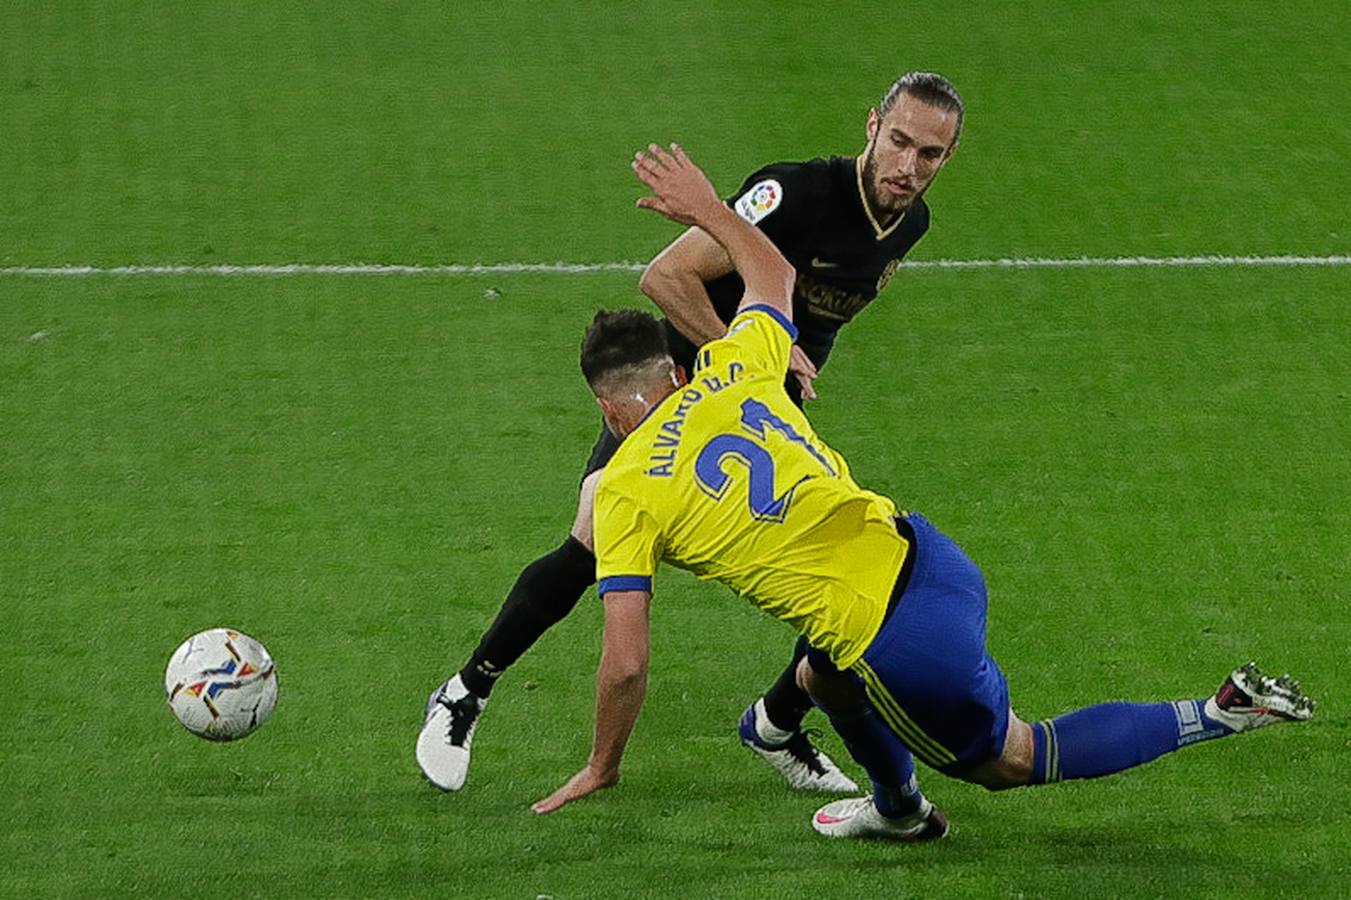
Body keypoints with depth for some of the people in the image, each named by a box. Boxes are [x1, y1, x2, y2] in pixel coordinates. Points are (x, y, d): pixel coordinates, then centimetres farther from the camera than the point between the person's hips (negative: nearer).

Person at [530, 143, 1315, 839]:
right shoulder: (732, 374, 6)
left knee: (1014, 760, 17)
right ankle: (898, 808, 55)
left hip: (908, 651, -7)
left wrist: (603, 768, 8)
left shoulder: (627, 492, -6)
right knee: (822, 675, 34)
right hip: (925, 554, 7)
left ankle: (1217, 716, 7)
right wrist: (709, 210, 44)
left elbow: (626, 663, -8)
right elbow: (777, 279, 29)